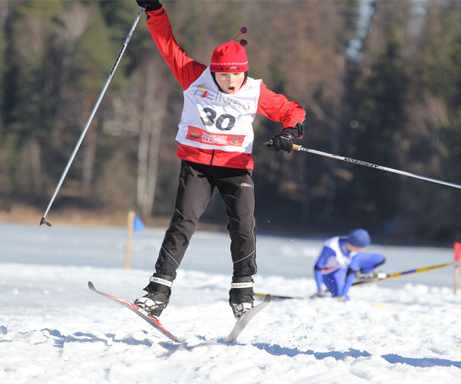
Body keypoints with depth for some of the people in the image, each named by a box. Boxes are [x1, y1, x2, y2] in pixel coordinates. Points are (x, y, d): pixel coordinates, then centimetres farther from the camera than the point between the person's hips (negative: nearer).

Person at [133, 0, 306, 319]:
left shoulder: (256, 93, -1)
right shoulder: (195, 78, -2)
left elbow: (292, 111, 8)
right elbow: (169, 44, 5)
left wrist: (290, 132, -12)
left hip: (236, 167, 1)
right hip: (197, 164, 0)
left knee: (243, 227, -12)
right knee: (183, 222, -13)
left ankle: (242, 291, 4)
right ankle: (159, 290, -12)